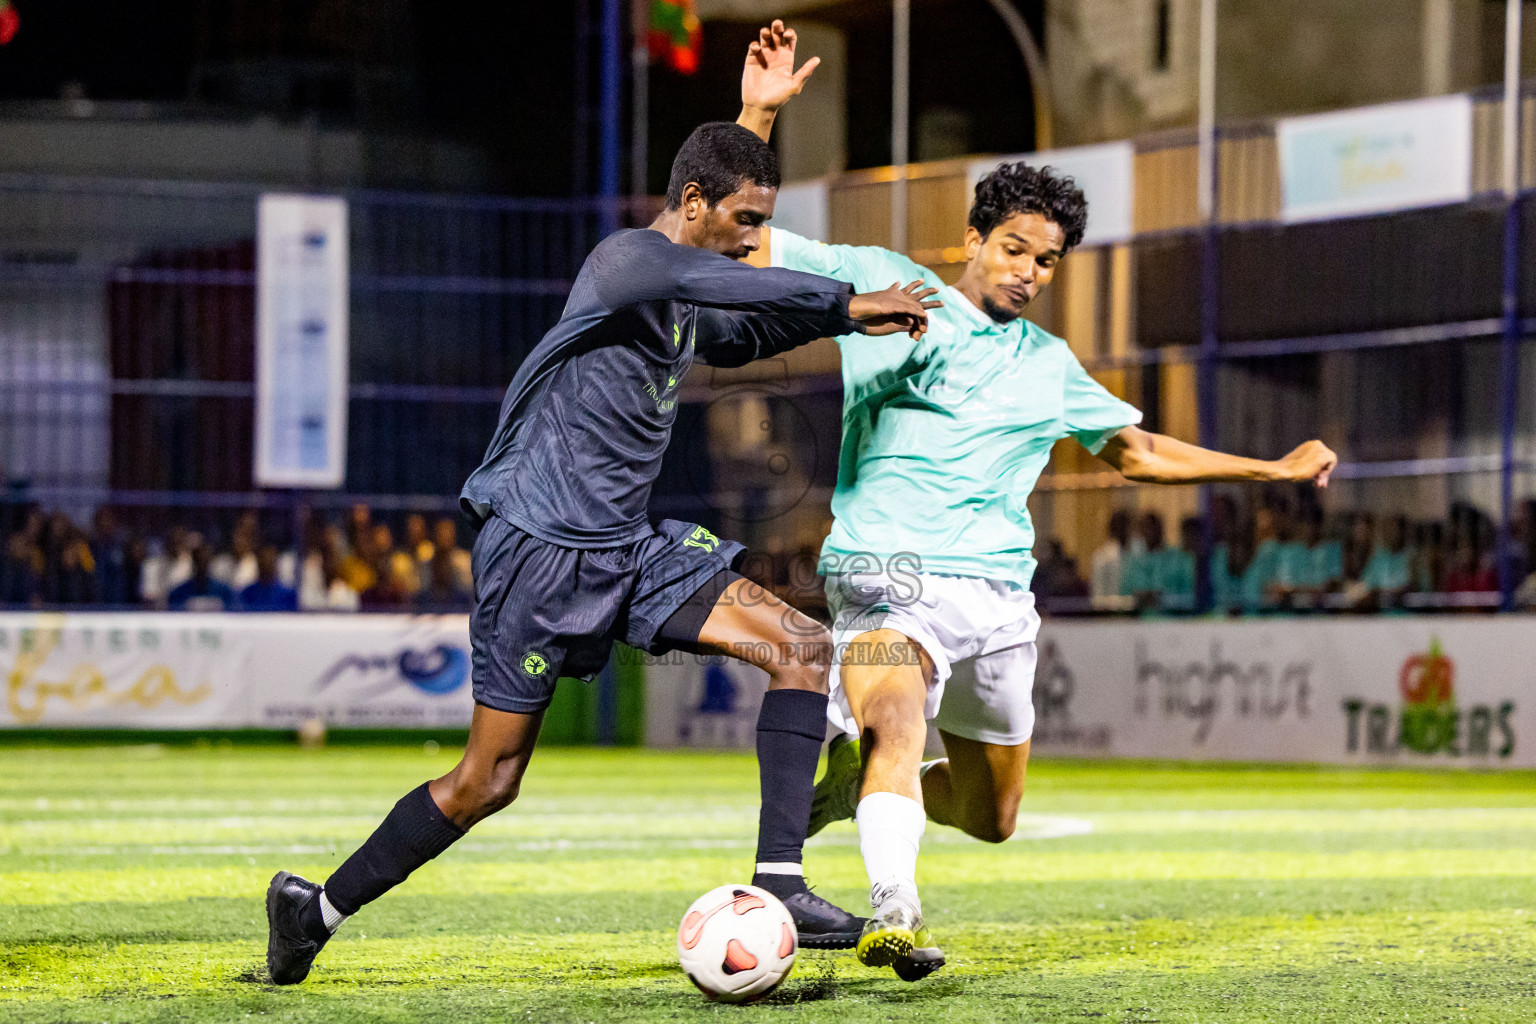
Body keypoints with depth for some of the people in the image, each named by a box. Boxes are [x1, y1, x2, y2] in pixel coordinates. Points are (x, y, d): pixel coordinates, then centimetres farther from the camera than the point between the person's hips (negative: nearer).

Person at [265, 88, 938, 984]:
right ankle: (319, 905, 17)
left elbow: (740, 335, 36)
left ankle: (777, 883, -11)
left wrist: (838, 317, 21)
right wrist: (844, 305, -26)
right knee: (490, 783, -2)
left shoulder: (686, 309, 12)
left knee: (805, 649, -7)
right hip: (539, 546, -9)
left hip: (630, 548, 9)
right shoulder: (627, 261, -15)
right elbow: (713, 282, -35)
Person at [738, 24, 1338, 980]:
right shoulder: (883, 285, 5)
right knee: (896, 723, -35)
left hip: (998, 592, 6)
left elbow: (1141, 451, 30)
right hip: (890, 571, -6)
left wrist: (1277, 469, 28)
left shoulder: (1049, 366, 19)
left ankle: (863, 781, 38)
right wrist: (758, 120, -9)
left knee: (991, 818, 12)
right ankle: (896, 912, -49)